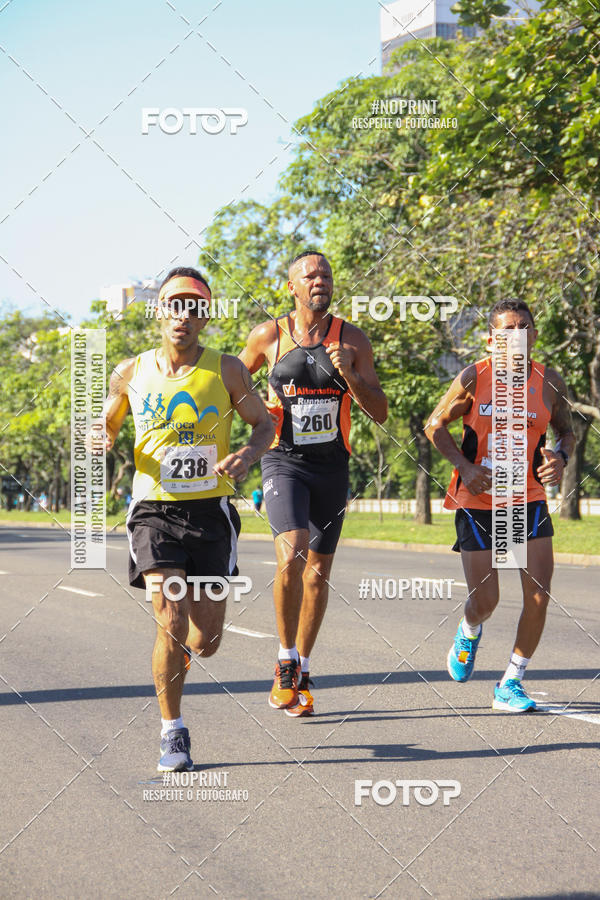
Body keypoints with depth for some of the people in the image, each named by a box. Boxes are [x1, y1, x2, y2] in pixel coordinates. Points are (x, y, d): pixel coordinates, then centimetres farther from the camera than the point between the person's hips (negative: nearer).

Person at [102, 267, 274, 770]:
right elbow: (105, 427, 16)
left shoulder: (226, 370, 0)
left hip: (210, 511, 1)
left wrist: (248, 455, -12)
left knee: (205, 642, 3)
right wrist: (100, 441, -8)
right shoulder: (131, 374, 3)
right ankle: (172, 731, 3)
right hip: (155, 511, 0)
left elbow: (264, 424, 9)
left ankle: (184, 650, 42)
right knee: (171, 624, -15)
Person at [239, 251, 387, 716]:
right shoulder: (268, 336, -1)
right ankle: (286, 662, -6)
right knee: (292, 556, -23)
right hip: (284, 462, -2)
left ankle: (302, 672, 24)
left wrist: (348, 373, -15)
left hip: (332, 465, 3)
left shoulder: (353, 339, 2)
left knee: (319, 570, 9)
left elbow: (380, 412, 0)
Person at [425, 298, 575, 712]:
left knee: (539, 596, -8)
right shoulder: (474, 378, -8)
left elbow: (567, 432, 12)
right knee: (485, 602, -3)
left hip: (529, 500, 2)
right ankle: (469, 634, 36)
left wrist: (561, 456, -11)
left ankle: (511, 683, 9)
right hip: (478, 503, -2)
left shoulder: (550, 382, -1)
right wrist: (464, 466, -14)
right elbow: (435, 424, 1)